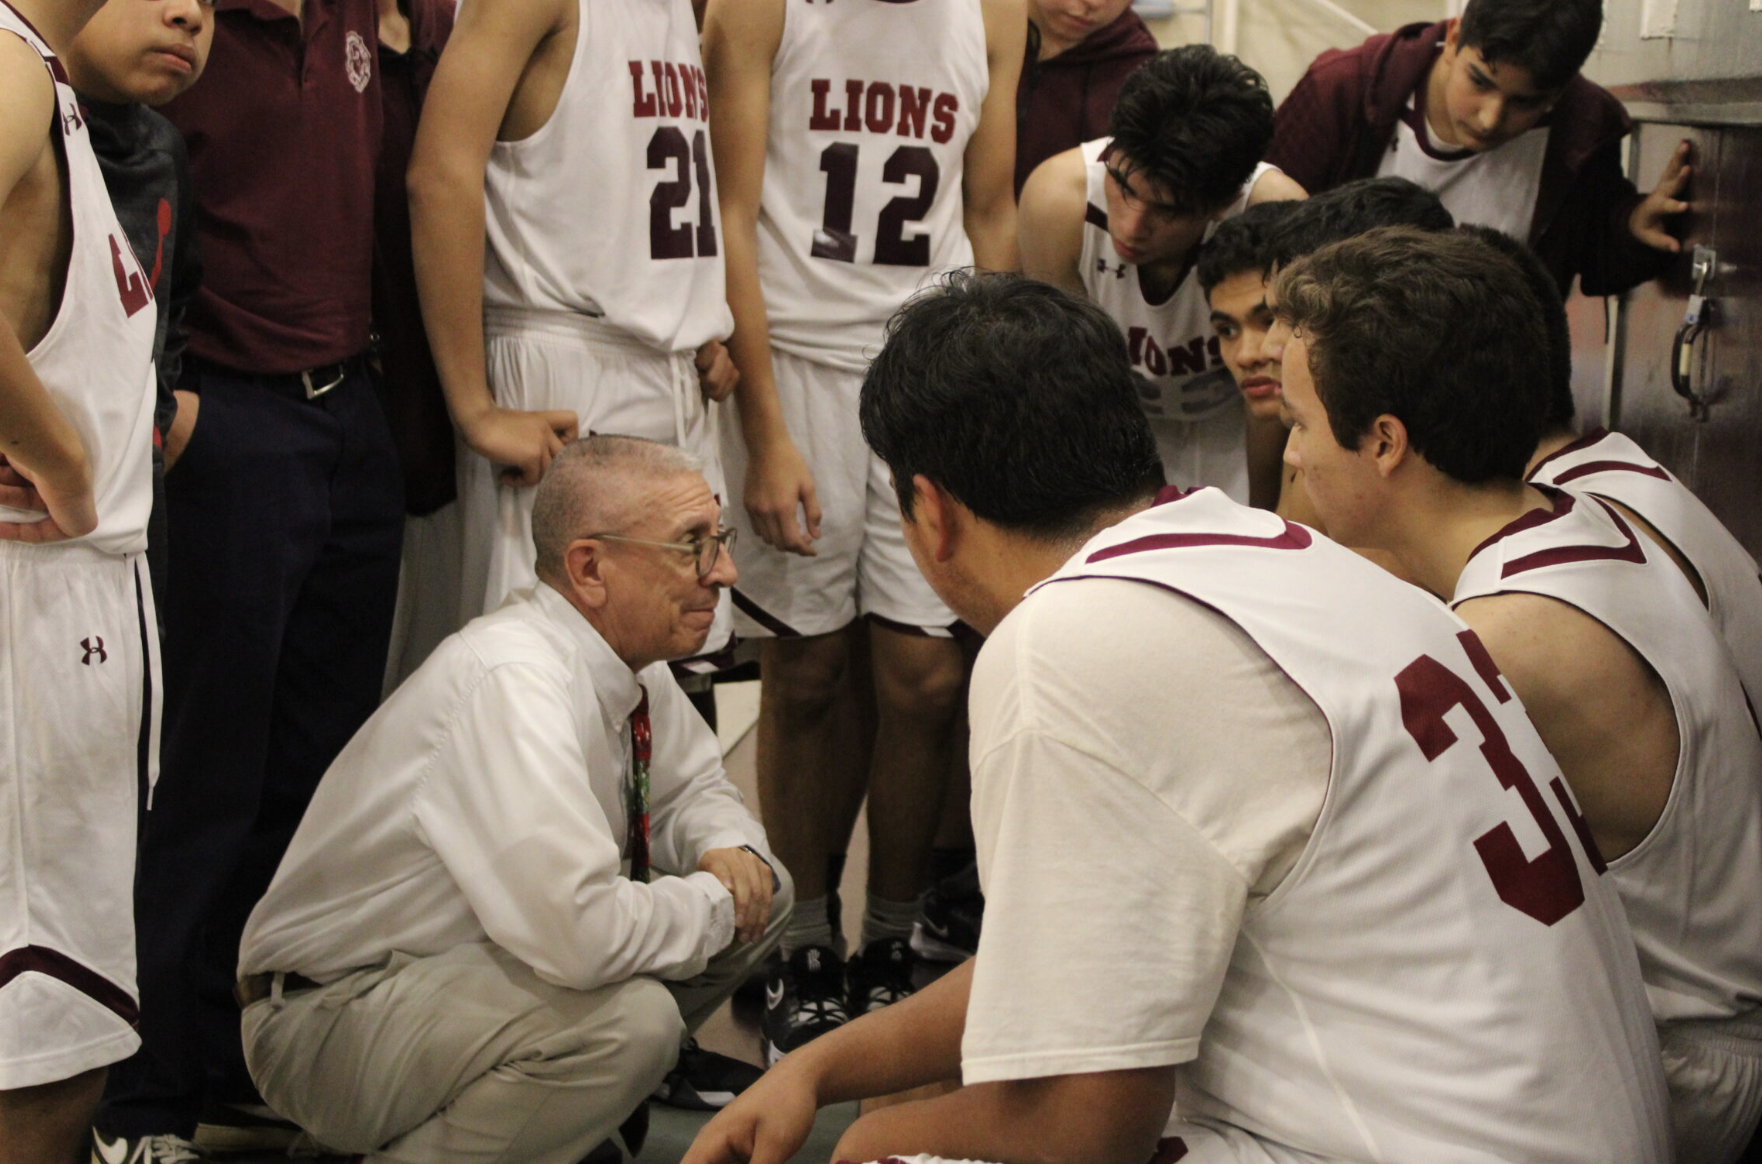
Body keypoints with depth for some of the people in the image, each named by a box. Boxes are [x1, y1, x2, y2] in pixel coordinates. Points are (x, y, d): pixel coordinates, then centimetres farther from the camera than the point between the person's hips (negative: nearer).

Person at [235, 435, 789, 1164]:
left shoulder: (626, 653, -1)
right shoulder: (511, 684, -29)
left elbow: (693, 787, 18)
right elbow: (579, 936, -38)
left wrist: (729, 851, -6)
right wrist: (716, 903, -18)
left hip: (477, 965, 9)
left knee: (761, 888, 1)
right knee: (629, 1017, -33)